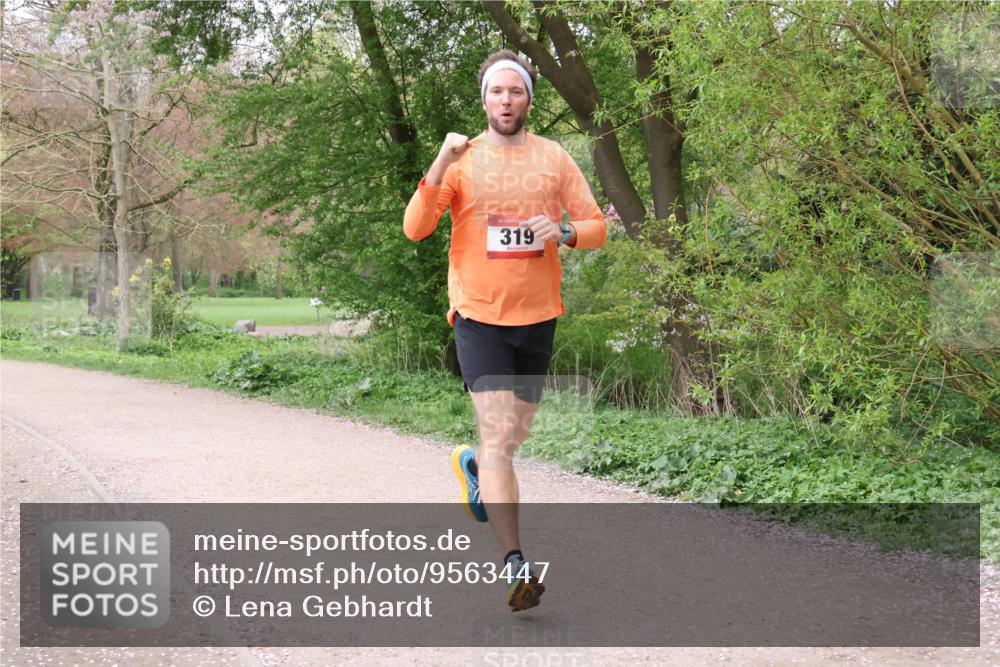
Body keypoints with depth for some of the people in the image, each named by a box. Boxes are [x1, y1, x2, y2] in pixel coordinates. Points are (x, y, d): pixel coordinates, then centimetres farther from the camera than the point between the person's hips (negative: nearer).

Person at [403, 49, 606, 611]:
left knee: (515, 436, 18)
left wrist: (563, 231, -16)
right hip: (480, 316, -3)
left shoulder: (555, 159, 5)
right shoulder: (463, 160, -1)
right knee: (499, 434, -14)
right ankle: (517, 569, -14)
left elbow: (597, 227, 6)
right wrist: (440, 167, -22)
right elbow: (415, 228, -10)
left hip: (538, 314, 3)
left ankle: (475, 465, 53)